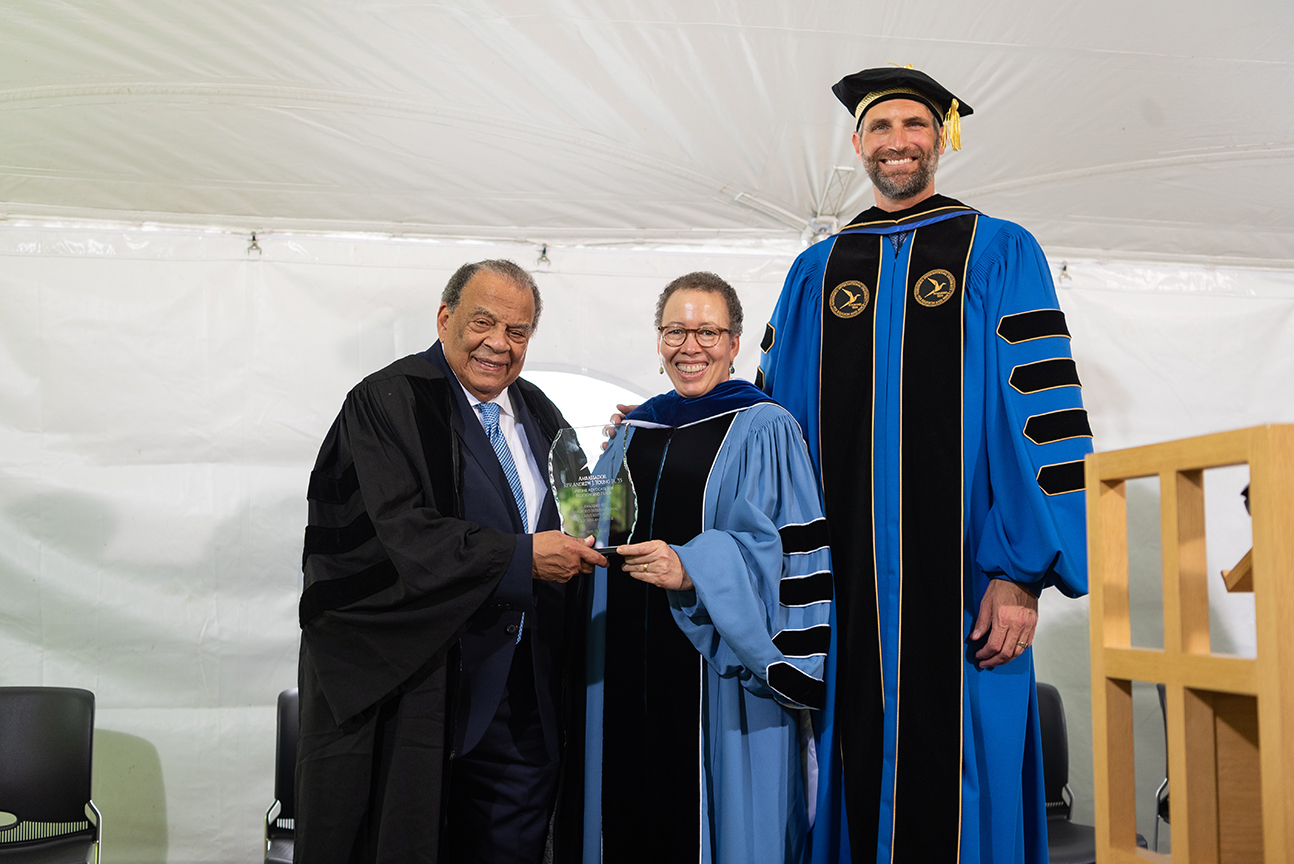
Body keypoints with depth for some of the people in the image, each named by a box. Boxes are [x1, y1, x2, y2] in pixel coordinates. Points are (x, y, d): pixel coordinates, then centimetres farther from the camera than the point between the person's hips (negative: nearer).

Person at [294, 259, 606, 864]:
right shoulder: (386, 402, -7)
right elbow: (405, 532, -19)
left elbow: (567, 524, 21)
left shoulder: (541, 416, 14)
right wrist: (520, 557, -23)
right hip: (412, 687, -5)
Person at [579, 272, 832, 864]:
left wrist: (690, 570, -24)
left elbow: (781, 550, -12)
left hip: (718, 678, -5)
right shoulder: (634, 432, 14)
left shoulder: (763, 430, -3)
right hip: (628, 674, 5)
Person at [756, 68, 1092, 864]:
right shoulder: (815, 274, 15)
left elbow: (1044, 413, -3)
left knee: (956, 789, 1)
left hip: (959, 581, -2)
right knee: (859, 784, 7)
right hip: (846, 586, 3)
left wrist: (1022, 573, -11)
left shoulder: (1000, 254, 6)